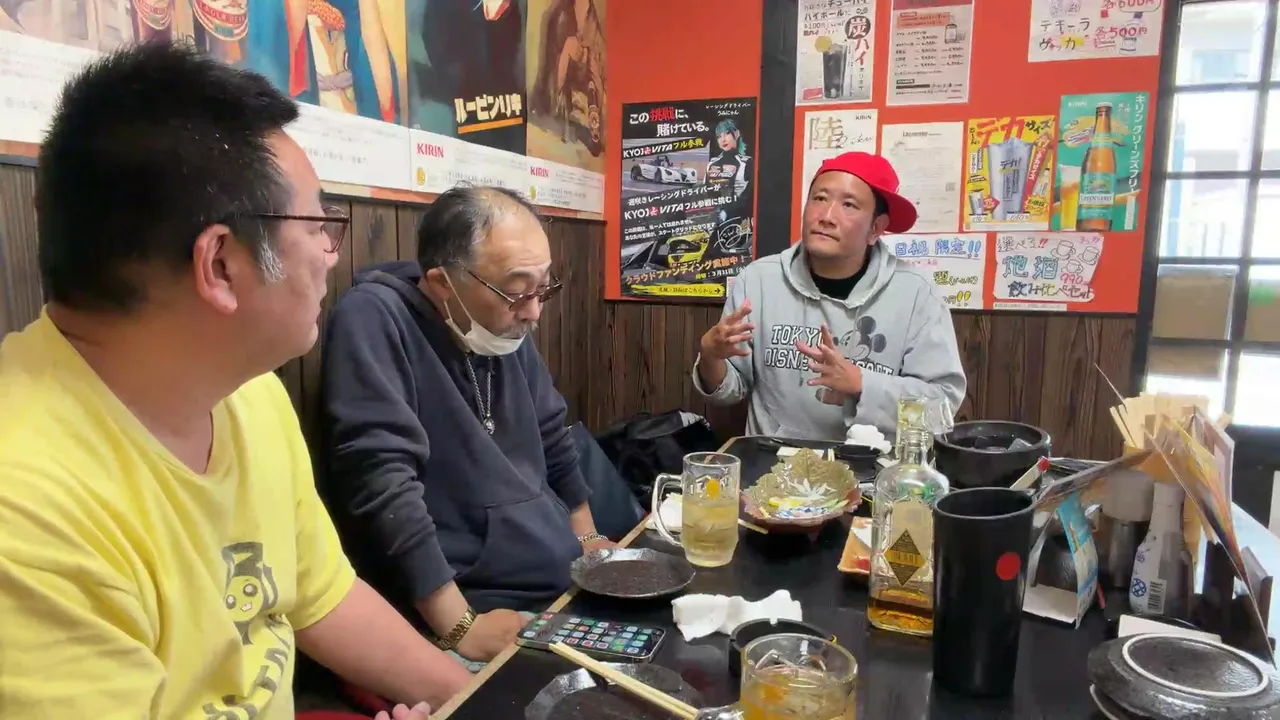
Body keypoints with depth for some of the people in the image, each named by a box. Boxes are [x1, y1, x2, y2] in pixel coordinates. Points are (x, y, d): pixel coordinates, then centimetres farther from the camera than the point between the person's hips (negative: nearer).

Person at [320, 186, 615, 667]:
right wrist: (459, 626, -22)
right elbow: (382, 483, -23)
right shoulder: (374, 319, -16)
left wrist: (587, 539, 15)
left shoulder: (508, 330, 6)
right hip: (483, 611, -7)